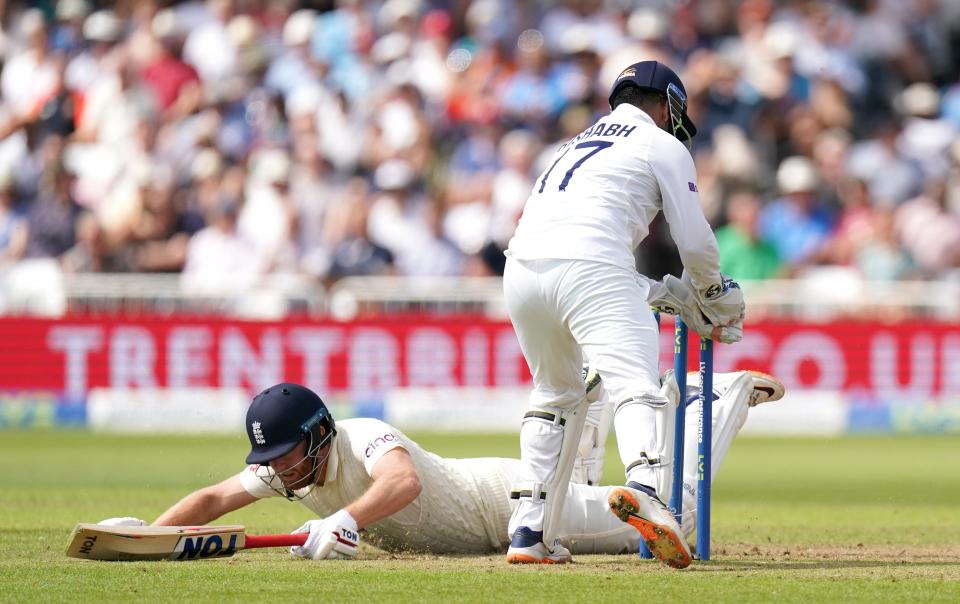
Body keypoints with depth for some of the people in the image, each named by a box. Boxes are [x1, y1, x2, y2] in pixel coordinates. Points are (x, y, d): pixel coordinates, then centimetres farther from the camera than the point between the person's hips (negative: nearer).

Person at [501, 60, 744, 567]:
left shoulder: (578, 144, 36)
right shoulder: (663, 145, 16)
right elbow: (694, 242, 9)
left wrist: (674, 295, 36)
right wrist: (712, 297, 30)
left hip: (521, 267, 7)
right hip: (588, 268, -7)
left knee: (558, 394, 23)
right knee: (635, 386, -17)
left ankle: (529, 532, 15)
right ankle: (644, 486, -47)